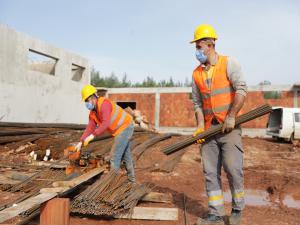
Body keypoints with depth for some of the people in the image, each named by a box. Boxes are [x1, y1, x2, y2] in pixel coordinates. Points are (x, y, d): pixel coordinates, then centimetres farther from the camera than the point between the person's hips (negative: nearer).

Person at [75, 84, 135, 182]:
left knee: (115, 155, -7)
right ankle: (131, 178, 33)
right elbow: (90, 128, 3)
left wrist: (93, 135, -36)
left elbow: (106, 123, -35)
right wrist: (81, 142, -5)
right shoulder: (93, 112, 4)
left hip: (125, 127, -10)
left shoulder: (104, 103, -25)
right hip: (122, 129, 10)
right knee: (125, 154, 20)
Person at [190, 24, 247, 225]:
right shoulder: (197, 73, 11)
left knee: (233, 169, -3)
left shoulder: (229, 63, -2)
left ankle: (238, 209, 20)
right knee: (210, 172, 4)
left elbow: (241, 90, -11)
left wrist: (231, 117, -16)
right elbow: (197, 103, 11)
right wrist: (200, 126, 0)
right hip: (209, 130, 5)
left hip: (229, 127, -4)